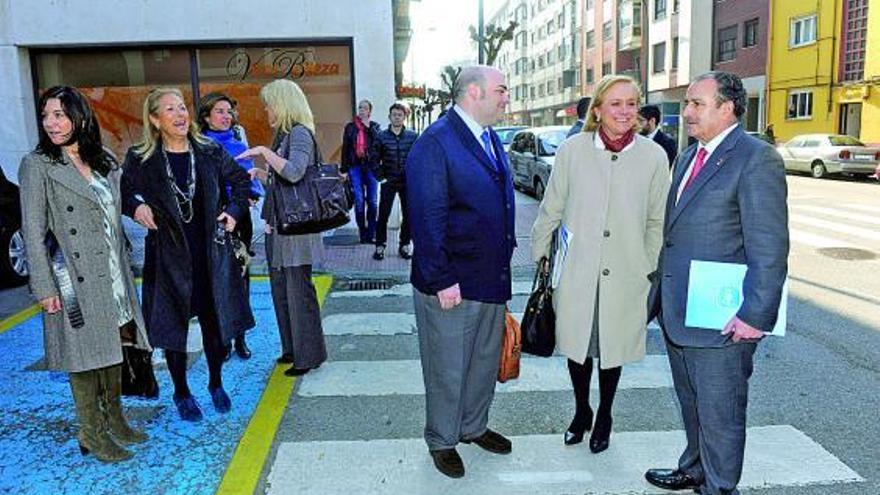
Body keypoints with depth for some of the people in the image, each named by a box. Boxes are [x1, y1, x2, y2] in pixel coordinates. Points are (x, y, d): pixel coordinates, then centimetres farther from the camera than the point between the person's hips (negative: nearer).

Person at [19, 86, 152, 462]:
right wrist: (45, 288, -13)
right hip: (76, 283, -6)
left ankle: (114, 421, 29)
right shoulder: (37, 166, -6)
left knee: (114, 349, 14)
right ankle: (92, 435, 17)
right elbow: (33, 233, -9)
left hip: (114, 276, 6)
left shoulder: (105, 162, 11)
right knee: (84, 356, 3)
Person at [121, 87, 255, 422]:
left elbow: (242, 181, 14)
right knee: (173, 326, 7)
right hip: (168, 256, -1)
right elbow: (122, 192, 10)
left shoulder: (211, 152, 1)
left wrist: (234, 211, 2)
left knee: (216, 321, 9)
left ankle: (216, 385, 30)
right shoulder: (140, 160, -3)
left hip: (211, 253, 2)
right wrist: (136, 207, -10)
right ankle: (181, 393, 26)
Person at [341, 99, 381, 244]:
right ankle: (363, 233, 4)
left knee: (372, 201, 0)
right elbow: (345, 149, 8)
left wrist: (369, 127, -7)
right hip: (355, 166, 0)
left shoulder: (375, 126, 10)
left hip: (370, 166, 0)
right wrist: (344, 169, 3)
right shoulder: (350, 127, 10)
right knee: (359, 201, -3)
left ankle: (371, 233, 7)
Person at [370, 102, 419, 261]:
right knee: (383, 215, -1)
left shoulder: (413, 136, 2)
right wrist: (380, 176, -4)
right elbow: (374, 158, 3)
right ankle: (380, 246, 10)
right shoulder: (381, 137, 1)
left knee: (408, 215, 6)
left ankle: (404, 245, 19)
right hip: (388, 182, -1)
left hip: (408, 182, 1)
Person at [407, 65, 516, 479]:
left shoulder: (491, 139, 11)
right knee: (448, 370, 9)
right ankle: (442, 441, 30)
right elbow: (427, 219, -21)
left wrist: (506, 252, 15)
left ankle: (474, 427, 43)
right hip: (452, 285, -8)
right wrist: (441, 280, -21)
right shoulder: (436, 143, -17)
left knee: (485, 362, 22)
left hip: (492, 279, 9)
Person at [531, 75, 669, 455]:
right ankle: (581, 412, 39)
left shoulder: (653, 156, -3)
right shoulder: (572, 150, -4)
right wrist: (539, 256, 6)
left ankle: (604, 418, 39)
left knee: (613, 348, 15)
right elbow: (550, 211, 2)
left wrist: (651, 270, 2)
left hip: (624, 275, 0)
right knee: (577, 345, 14)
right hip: (577, 272, 0)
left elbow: (657, 221, 3)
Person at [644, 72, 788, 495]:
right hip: (676, 312, 8)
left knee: (719, 412, 7)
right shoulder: (688, 156, 13)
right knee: (691, 402, 23)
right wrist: (660, 292, 18)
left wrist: (756, 315, -20)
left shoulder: (757, 159, -13)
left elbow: (770, 249, -18)